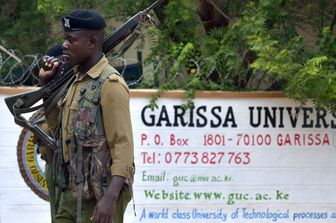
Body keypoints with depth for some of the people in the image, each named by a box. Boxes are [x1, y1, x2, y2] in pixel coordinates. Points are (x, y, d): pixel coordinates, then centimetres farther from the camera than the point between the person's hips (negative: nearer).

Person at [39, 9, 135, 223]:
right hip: (71, 194, 8)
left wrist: (110, 197, -27)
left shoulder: (110, 84, -13)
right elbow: (57, 123, 30)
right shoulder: (78, 80, 13)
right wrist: (47, 84, 16)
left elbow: (124, 145, -18)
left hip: (98, 197, -8)